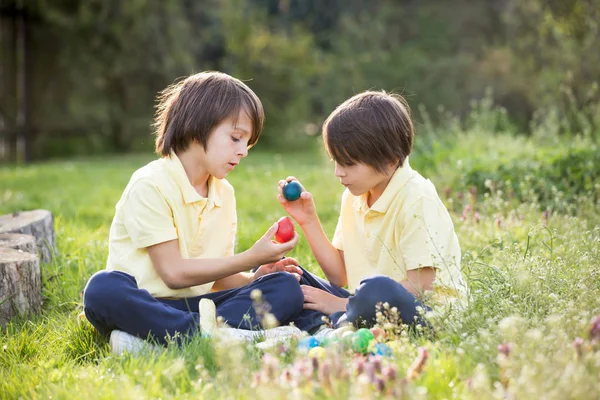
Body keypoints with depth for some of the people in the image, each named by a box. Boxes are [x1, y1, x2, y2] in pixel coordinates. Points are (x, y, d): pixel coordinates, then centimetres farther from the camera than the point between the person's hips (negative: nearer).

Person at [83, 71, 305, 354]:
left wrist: (254, 278, -10)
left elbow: (218, 277, 11)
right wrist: (251, 258, -14)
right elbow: (174, 273, -15)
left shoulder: (224, 193, 12)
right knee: (103, 289, -37)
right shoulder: (151, 185, -11)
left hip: (196, 307, 6)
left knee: (286, 288, -15)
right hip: (146, 303, -6)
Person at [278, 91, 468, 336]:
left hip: (427, 313, -8)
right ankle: (326, 331, -24)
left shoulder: (417, 199, -15)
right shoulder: (353, 197, 10)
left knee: (376, 289, -41)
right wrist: (308, 221, 1)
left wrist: (342, 304, -18)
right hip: (369, 306, 8)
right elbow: (339, 275, 11)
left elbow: (420, 285, -20)